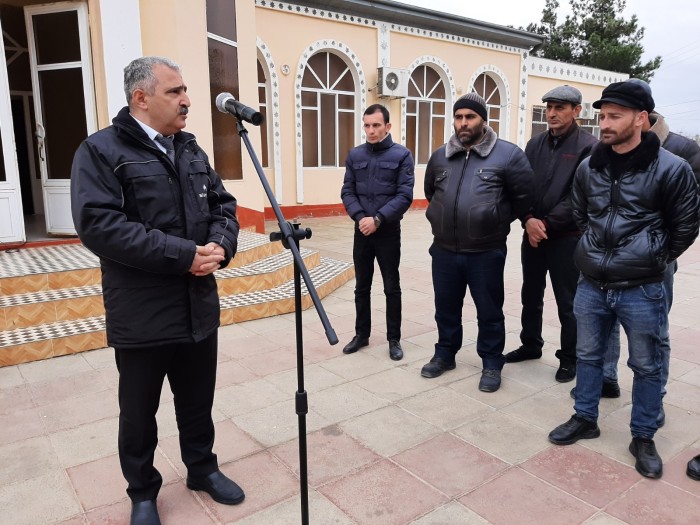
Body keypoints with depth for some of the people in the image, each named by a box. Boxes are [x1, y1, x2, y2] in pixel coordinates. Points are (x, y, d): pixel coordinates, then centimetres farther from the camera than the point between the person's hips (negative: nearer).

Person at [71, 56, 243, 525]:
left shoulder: (191, 150, 11)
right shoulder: (101, 150, -9)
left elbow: (224, 204, 11)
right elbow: (99, 225, -21)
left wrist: (221, 246, -11)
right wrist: (183, 255, -23)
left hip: (199, 307, 5)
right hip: (142, 316, -5)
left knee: (198, 402, 19)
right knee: (139, 412, 13)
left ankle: (202, 469, 42)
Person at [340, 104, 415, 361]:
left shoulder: (402, 155, -4)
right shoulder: (354, 155, 6)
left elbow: (405, 195, -10)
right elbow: (347, 192, 3)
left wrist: (378, 219, -19)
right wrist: (360, 217, -14)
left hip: (388, 231, -3)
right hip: (362, 231, 3)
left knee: (392, 288, 6)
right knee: (362, 287, 12)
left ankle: (394, 339, 19)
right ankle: (361, 334, 27)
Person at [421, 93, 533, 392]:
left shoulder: (507, 155, -7)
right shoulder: (440, 156, 8)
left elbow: (524, 198, 0)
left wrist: (498, 222, 6)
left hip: (486, 252, -4)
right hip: (444, 250, 4)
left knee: (489, 312, 8)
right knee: (446, 308, 17)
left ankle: (491, 364, 25)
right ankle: (445, 354, 35)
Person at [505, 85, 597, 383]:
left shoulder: (589, 147, -8)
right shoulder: (535, 144, 8)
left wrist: (547, 223, -16)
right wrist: (528, 219, -12)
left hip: (567, 237, -5)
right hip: (533, 233, 5)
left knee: (567, 302, 5)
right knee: (531, 295, 17)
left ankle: (570, 358, 21)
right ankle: (531, 344, 35)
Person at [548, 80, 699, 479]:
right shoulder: (589, 168, 2)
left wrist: (652, 261, 5)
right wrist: (599, 252, 14)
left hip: (641, 291, -4)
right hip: (591, 286, 4)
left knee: (647, 366, 11)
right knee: (588, 356, 16)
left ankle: (644, 438, 29)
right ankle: (585, 419, 35)